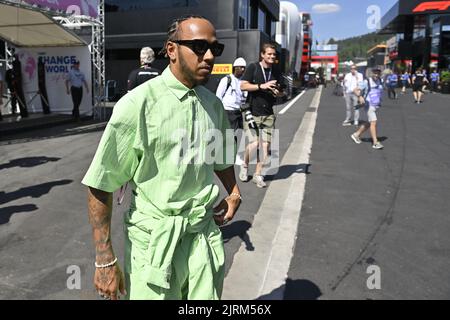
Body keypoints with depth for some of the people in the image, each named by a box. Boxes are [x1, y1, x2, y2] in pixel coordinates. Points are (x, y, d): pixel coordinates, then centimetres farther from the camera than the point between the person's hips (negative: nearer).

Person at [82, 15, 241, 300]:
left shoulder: (214, 104, 4)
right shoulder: (138, 104, -15)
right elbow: (100, 184, -12)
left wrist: (234, 193, 3)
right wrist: (105, 260, -11)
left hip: (206, 234, 5)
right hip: (154, 239, -5)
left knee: (209, 296, 16)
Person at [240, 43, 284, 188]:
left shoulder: (276, 72, 12)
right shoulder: (253, 67, -2)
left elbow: (281, 92, 20)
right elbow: (243, 86, -12)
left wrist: (278, 93, -4)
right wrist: (262, 86, -22)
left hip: (268, 114, 4)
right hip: (252, 113, -4)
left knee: (265, 146, -1)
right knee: (254, 143, -12)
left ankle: (258, 175, 13)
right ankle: (245, 166, 18)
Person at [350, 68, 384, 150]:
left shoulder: (380, 81, 8)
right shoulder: (367, 82, -9)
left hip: (377, 105, 7)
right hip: (369, 105, -7)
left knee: (368, 123, 14)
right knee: (373, 122, -16)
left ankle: (356, 135, 31)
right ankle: (375, 143, -15)